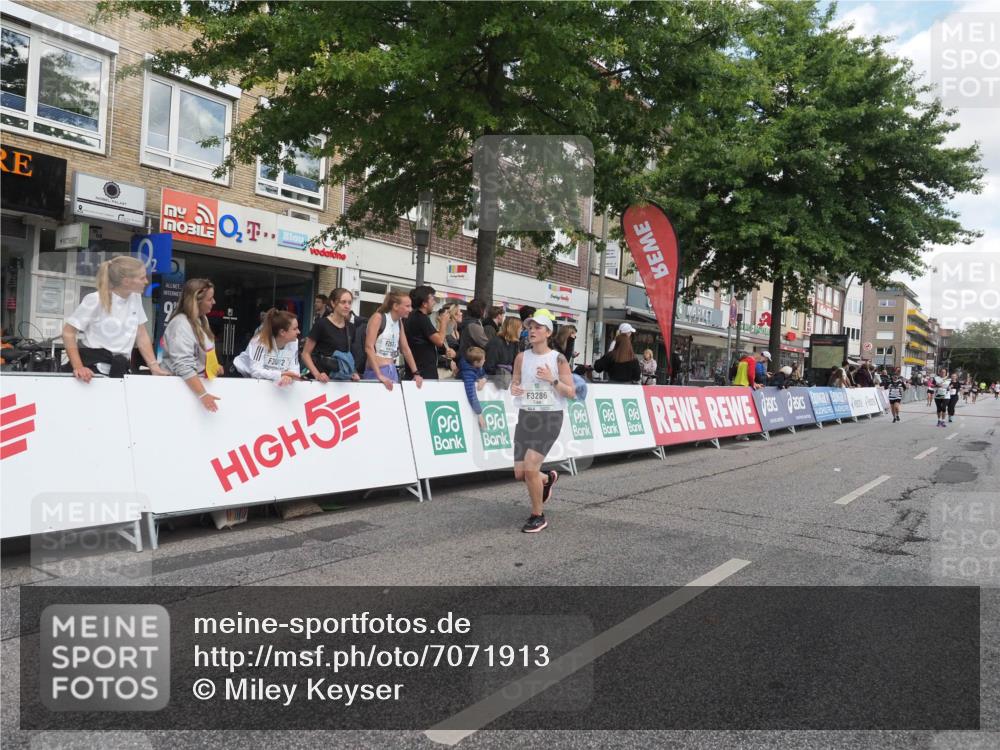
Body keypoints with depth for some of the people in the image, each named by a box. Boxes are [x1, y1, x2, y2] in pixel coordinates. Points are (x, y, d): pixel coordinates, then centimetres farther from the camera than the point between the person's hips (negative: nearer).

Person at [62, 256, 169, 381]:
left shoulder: (135, 297, 5)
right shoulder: (95, 300, -11)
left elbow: (141, 335, 10)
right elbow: (68, 332, -9)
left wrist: (154, 367, 2)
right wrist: (78, 367, -20)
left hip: (120, 369, 5)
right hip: (93, 368, -5)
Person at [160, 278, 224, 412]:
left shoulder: (201, 319, 4)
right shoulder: (181, 324, -25)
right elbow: (184, 367, -33)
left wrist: (214, 365, 8)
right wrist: (203, 395, -37)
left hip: (199, 379, 9)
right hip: (182, 385, -9)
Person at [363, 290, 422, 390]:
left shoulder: (399, 322, 11)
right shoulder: (378, 317, -10)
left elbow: (405, 349, 17)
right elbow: (369, 347, -17)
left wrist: (416, 373, 10)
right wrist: (379, 375, -24)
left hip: (393, 371, 7)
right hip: (376, 371, -7)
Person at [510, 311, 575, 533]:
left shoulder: (558, 359, -6)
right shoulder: (522, 357, 3)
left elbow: (571, 393, -4)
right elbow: (515, 382, 12)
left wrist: (552, 380, -19)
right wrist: (514, 389, -11)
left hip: (550, 418, -4)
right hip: (525, 416, 4)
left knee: (530, 468, -15)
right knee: (520, 473, 4)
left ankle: (538, 516, 8)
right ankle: (547, 479, 40)